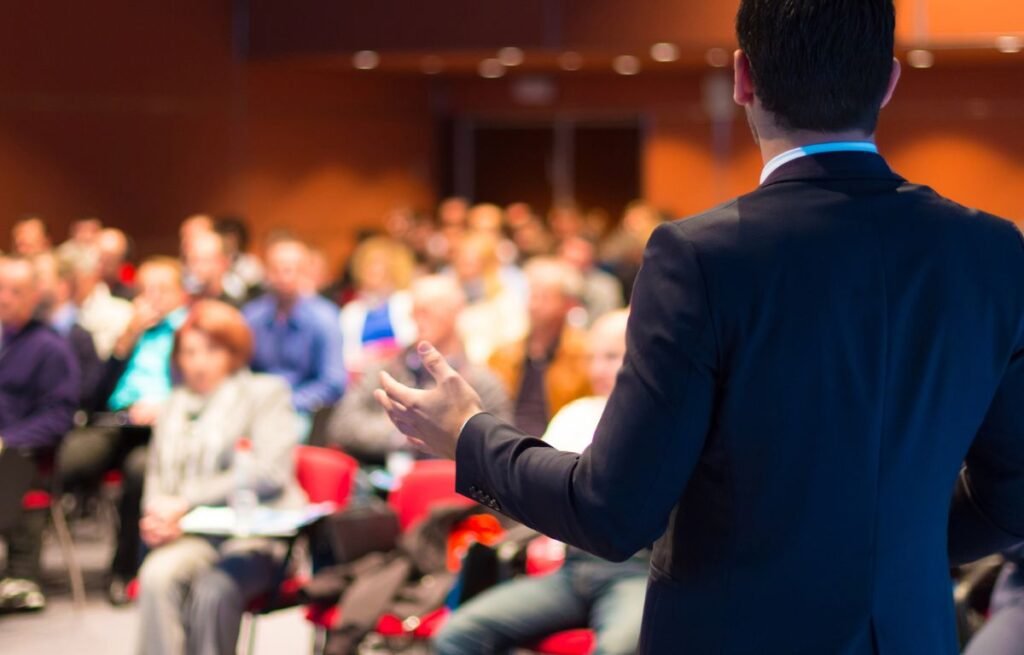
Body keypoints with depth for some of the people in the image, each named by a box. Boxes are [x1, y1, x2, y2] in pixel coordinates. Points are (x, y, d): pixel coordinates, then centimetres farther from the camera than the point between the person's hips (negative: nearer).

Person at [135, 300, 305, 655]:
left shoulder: (266, 393, 8)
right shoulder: (175, 406, 23)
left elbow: (271, 473, -7)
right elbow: (157, 479, 22)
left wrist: (186, 502, -12)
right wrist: (157, 514, -4)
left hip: (258, 536, -4)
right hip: (191, 537, 4)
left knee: (213, 588, -35)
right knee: (157, 574, -30)